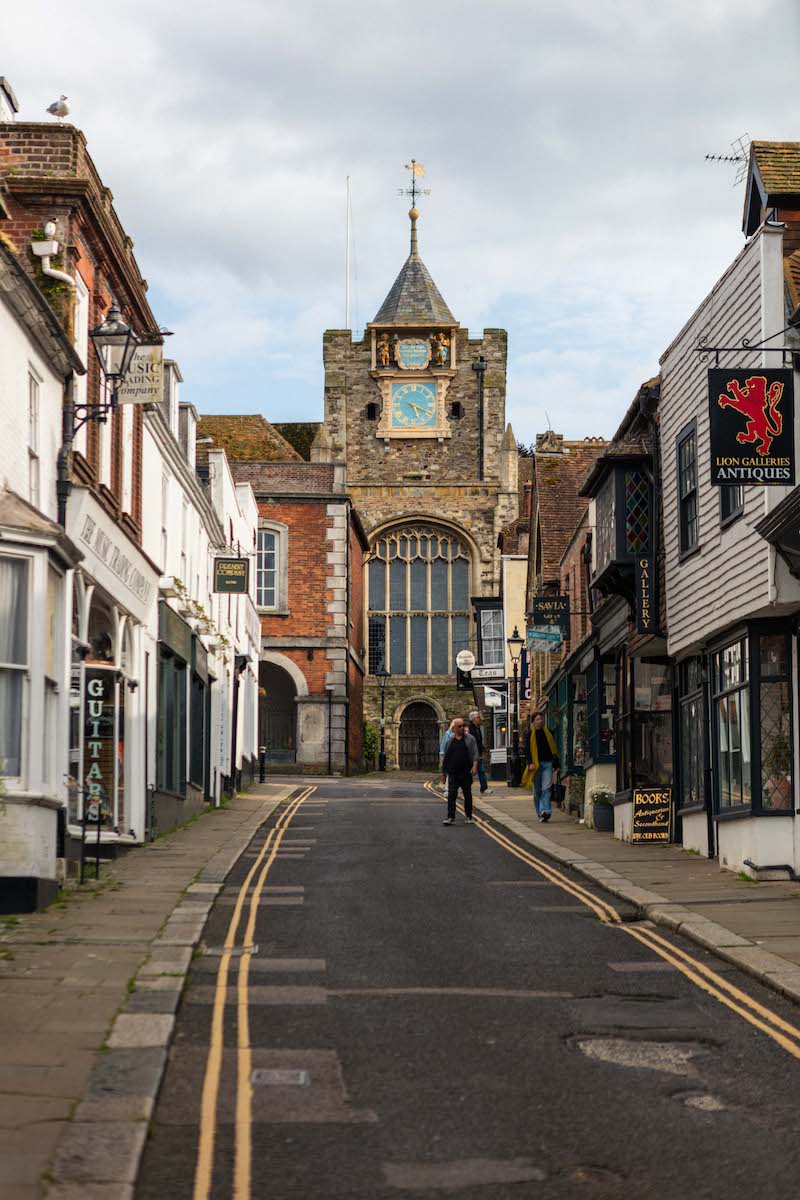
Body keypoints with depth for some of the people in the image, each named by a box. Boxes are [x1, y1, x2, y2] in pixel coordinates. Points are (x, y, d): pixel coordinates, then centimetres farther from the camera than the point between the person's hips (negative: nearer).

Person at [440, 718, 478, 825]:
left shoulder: (470, 739, 6)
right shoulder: (450, 741, 10)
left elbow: (475, 753, 0)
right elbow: (445, 758, 15)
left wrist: (475, 765, -16)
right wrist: (443, 773, 15)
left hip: (466, 773, -1)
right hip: (453, 774, 1)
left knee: (468, 795, 7)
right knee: (451, 794, -7)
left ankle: (469, 816, 17)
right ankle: (450, 817, -8)